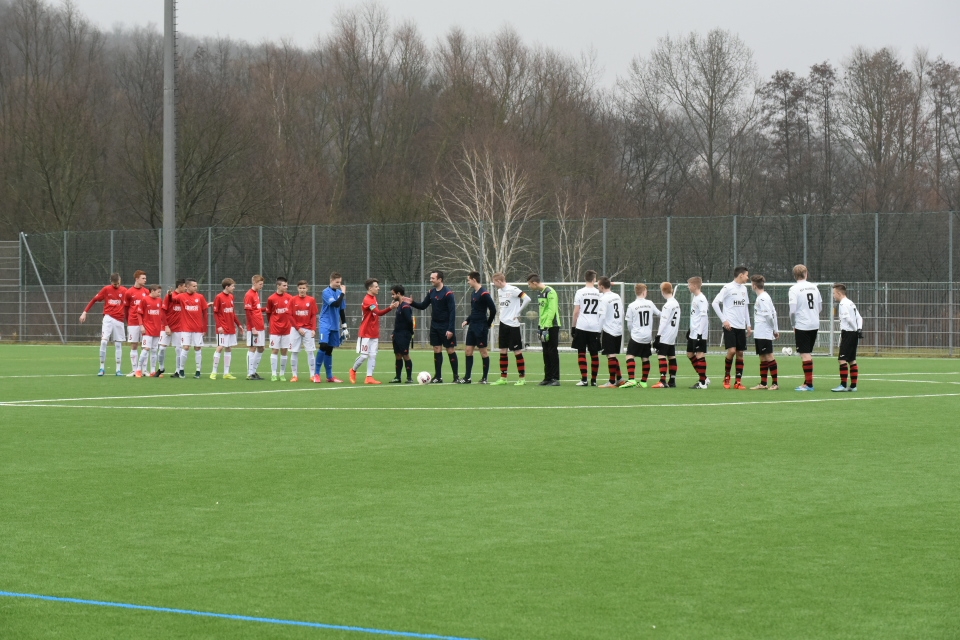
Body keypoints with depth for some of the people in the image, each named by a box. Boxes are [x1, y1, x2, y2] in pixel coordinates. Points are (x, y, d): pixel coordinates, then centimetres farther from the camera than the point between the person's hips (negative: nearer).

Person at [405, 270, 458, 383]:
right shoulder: (431, 292, 6)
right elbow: (423, 306, 14)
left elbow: (452, 312, -17)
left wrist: (450, 329, -21)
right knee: (437, 350, 6)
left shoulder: (448, 293, -15)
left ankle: (456, 376, 8)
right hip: (434, 326, 6)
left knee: (450, 350, -1)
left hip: (445, 327, -6)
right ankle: (438, 377, 10)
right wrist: (412, 303, -5)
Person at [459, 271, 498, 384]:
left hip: (481, 327, -9)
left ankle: (485, 378, 5)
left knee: (483, 351, -1)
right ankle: (467, 377, 9)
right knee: (468, 350, 6)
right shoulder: (473, 293, 12)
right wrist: (467, 320, 9)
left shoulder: (484, 293, -15)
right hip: (472, 326, 9)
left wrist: (488, 324, -7)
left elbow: (493, 310, -16)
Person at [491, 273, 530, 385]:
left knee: (517, 351, -3)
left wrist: (518, 313, -14)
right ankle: (503, 378, 14)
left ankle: (522, 378, 2)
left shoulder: (513, 290, -14)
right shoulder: (499, 291, 10)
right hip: (503, 323, 8)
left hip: (513, 324, -8)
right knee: (503, 351, 8)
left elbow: (527, 299, -19)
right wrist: (502, 315, 9)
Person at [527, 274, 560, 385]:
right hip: (544, 326, 9)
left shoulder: (550, 292, -15)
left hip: (552, 326, -9)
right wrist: (539, 325, 17)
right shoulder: (539, 292, 13)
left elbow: (551, 311, -20)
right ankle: (548, 378, 15)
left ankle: (555, 379, -3)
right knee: (546, 354, 10)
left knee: (553, 352, -6)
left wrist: (546, 327, -22)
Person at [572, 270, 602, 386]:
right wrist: (601, 327, 18)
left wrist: (574, 326, 5)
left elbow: (576, 312, -3)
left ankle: (584, 380, -6)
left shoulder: (580, 292, -2)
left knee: (581, 353, 2)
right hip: (595, 327, 2)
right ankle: (593, 380, 10)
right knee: (594, 354, 8)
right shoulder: (599, 293, 4)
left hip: (581, 326, -2)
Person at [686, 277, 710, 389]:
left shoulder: (701, 299, -15)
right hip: (693, 333, 10)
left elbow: (704, 316, -20)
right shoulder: (694, 297, 15)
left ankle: (703, 382, -4)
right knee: (690, 354, 14)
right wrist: (690, 329, 24)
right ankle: (703, 378, 20)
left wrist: (700, 333, -22)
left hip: (700, 333, -10)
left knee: (700, 355, -8)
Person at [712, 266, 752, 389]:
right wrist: (724, 320, -12)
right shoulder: (728, 288, -8)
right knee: (732, 351, -16)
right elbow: (715, 303, -8)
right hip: (730, 325, -6)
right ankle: (726, 377, 5)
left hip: (741, 326, 6)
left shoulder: (744, 289, 12)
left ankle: (738, 381, 7)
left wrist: (748, 324, 15)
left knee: (740, 353, 3)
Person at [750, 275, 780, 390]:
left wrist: (774, 329, -8)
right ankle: (763, 384, 14)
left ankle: (775, 383, -7)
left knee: (769, 356, -8)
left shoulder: (762, 298, -14)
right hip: (760, 333, 10)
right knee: (763, 357, 11)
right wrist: (776, 329, 16)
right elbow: (773, 313, 17)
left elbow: (769, 315, -18)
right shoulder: (764, 297, 15)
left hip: (764, 332, -10)